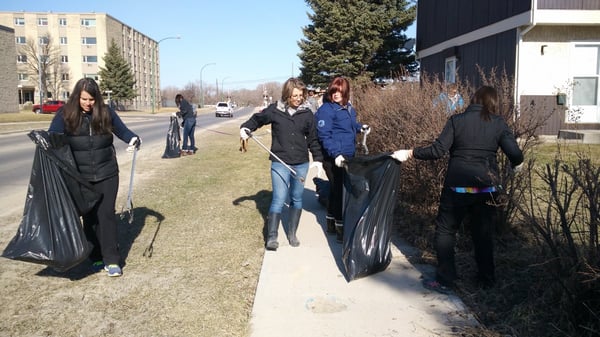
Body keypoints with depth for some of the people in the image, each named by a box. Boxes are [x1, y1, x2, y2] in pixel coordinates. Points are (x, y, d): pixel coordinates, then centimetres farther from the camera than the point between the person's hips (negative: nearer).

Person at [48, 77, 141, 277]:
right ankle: (96, 257, 23)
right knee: (89, 217, 10)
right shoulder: (65, 115, -5)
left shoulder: (106, 113, -2)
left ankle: (112, 260, 6)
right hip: (80, 177, 0)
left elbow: (122, 131, 8)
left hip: (107, 174, 0)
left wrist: (134, 139, -12)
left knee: (106, 215, 0)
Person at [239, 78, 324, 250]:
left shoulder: (307, 113, 1)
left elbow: (313, 139, 9)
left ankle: (292, 234, 27)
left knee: (296, 199, 12)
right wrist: (245, 128, -3)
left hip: (301, 164, 3)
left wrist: (318, 158, 5)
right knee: (279, 199, -9)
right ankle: (271, 237, 0)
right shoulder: (274, 110, -5)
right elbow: (257, 119, 12)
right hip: (280, 163, -3)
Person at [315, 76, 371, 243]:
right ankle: (341, 230, 5)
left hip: (347, 156, 9)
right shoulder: (326, 110, -15)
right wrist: (336, 154, -30)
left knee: (337, 191, 17)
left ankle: (331, 224, 32)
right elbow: (324, 135, -21)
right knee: (340, 192, -5)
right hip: (334, 158, -9)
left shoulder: (348, 108, 11)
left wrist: (360, 127, 7)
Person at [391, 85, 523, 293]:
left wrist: (409, 153, -3)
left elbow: (438, 150, -12)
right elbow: (515, 155, -4)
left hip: (458, 186, -2)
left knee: (445, 231, 10)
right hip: (487, 187, 3)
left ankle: (444, 281, 10)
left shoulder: (457, 120, -4)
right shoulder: (499, 123, 1)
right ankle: (487, 279, 28)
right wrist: (517, 164, 18)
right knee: (483, 233, 18)